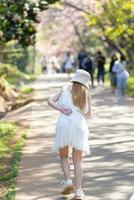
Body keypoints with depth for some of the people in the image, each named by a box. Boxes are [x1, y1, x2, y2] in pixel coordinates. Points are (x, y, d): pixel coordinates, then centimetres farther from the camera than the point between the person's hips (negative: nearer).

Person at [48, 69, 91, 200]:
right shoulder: (86, 93, 13)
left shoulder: (65, 89, 13)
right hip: (79, 126, 0)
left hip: (64, 125, 0)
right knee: (77, 160, 6)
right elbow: (88, 114, 19)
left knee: (63, 157, 17)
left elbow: (50, 101, 1)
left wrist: (62, 110, -7)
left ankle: (68, 181, -4)